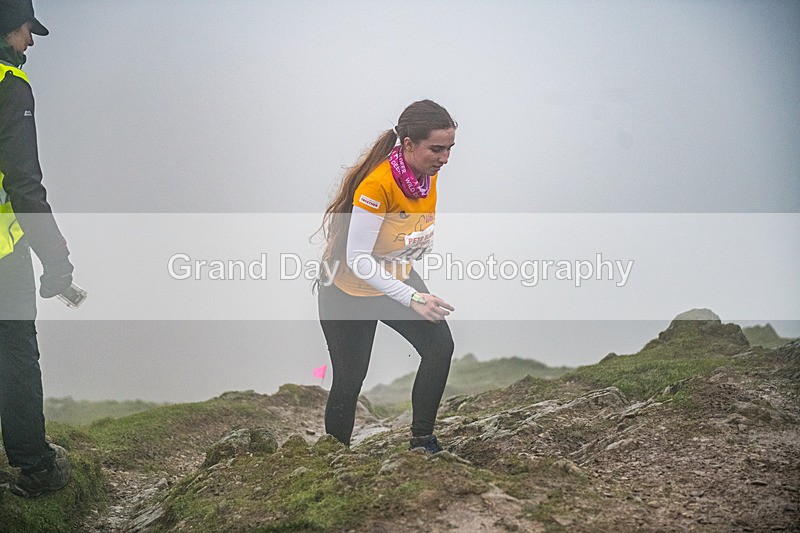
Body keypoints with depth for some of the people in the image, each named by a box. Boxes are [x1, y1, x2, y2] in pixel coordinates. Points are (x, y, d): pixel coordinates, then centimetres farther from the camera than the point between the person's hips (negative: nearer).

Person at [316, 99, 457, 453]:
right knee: (349, 378, 2)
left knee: (440, 346, -11)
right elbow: (357, 259, -33)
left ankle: (423, 440, 3)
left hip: (397, 277, 6)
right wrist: (412, 298, -37)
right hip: (350, 288, -6)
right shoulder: (376, 184, -35)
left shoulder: (428, 173, -11)